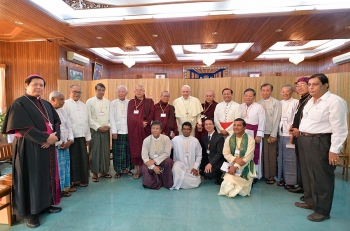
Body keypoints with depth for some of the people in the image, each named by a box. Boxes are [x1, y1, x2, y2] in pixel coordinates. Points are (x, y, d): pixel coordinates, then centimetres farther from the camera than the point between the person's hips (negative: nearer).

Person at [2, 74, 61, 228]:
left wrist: (55, 136, -12)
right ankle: (30, 212, 17)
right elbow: (23, 127, -18)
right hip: (29, 148, -7)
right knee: (31, 178, 3)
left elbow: (57, 122, 8)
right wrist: (46, 138, -21)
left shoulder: (46, 104, 12)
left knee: (47, 175, 14)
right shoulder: (19, 104, -8)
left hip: (48, 146, 7)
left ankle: (46, 204, 29)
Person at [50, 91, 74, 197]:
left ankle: (66, 186, 26)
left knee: (66, 165, 13)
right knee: (59, 167, -2)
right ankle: (60, 189, 11)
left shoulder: (63, 111, 12)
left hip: (66, 143, 8)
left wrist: (70, 140, 0)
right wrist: (60, 143, -13)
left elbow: (69, 126, 12)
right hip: (56, 145, -8)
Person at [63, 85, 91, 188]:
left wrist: (88, 137, 12)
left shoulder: (83, 105, 15)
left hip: (82, 136, 5)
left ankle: (82, 179, 23)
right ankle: (71, 181, 17)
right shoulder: (65, 104, -4)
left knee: (83, 159, 10)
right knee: (72, 159, 3)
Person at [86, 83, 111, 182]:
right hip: (95, 130, -3)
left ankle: (104, 171, 18)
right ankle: (95, 173, 12)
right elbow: (89, 117, -6)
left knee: (106, 151, 6)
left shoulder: (108, 102, 8)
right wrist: (98, 127, -12)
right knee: (95, 151, 1)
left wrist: (108, 125, -8)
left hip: (106, 130, 3)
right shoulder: (90, 101, -1)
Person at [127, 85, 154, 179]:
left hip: (145, 129, -1)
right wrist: (140, 122, -11)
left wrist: (145, 123, -18)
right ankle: (138, 170, 11)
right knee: (135, 149, 2)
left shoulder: (149, 102, 7)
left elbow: (151, 114, -3)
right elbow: (129, 116, 2)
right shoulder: (131, 102, 11)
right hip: (133, 129, 2)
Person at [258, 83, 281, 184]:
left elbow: (277, 119, -7)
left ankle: (271, 176, 16)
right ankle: (262, 173, 19)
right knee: (261, 154, 6)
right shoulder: (258, 103, 8)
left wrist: (273, 135, -9)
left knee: (271, 155, 3)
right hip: (260, 132, 3)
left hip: (270, 133, -3)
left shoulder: (276, 103, -3)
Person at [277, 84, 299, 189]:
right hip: (281, 133, 5)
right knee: (281, 157, 10)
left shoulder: (296, 102, -5)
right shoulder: (280, 103, 11)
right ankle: (282, 178, 22)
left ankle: (290, 181, 12)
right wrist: (277, 132, 5)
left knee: (290, 158, 0)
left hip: (290, 134, -5)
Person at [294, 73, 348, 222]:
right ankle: (310, 201, 37)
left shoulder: (335, 101, -14)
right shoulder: (311, 101, 13)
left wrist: (334, 150, -19)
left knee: (321, 177, 4)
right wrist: (301, 134, 15)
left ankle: (322, 211, 20)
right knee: (307, 173, 19)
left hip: (320, 143, -9)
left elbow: (339, 129, -17)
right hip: (305, 141, 9)